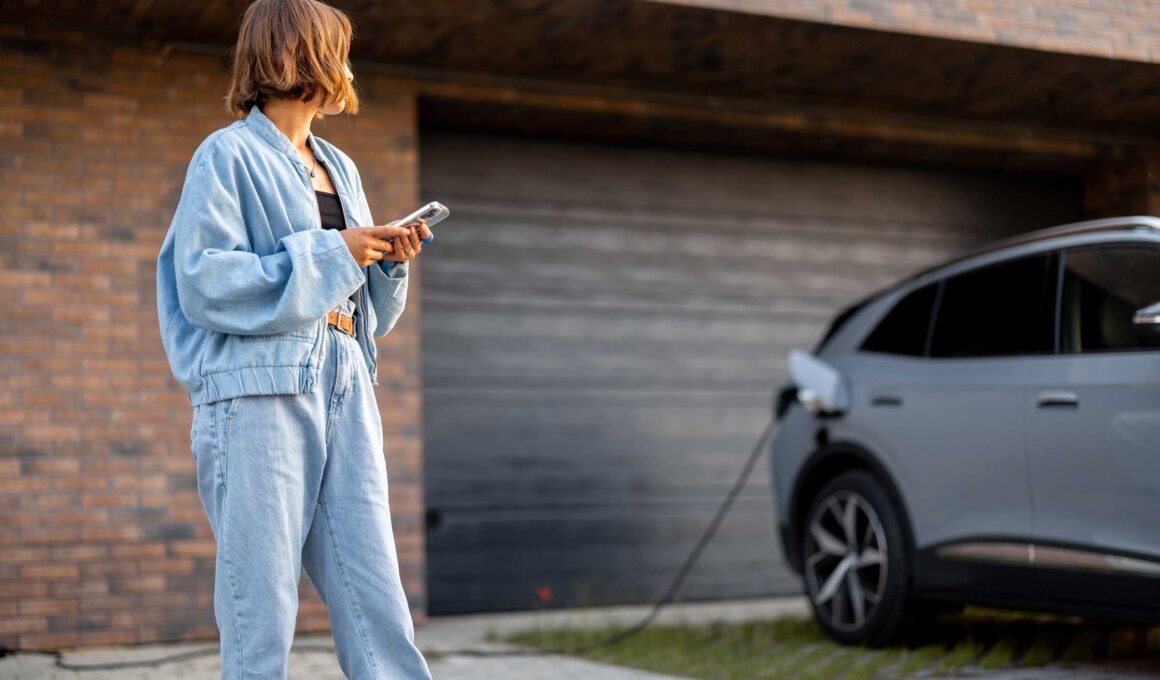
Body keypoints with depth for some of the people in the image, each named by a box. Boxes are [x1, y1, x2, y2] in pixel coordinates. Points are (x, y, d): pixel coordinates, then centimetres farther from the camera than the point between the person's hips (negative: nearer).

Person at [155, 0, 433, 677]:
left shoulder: (341, 167, 21)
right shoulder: (229, 155, -1)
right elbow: (203, 283, -12)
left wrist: (390, 259, 4)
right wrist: (328, 253, -12)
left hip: (343, 387, 7)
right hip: (259, 390, -6)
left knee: (377, 599, 3)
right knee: (262, 603, -5)